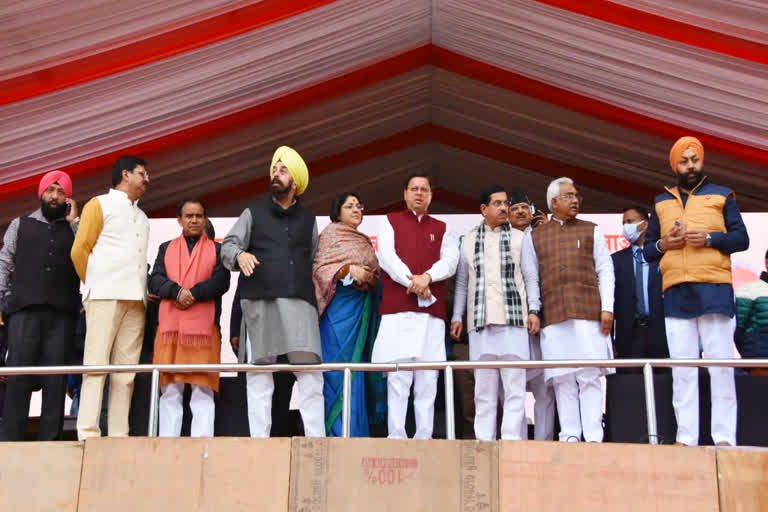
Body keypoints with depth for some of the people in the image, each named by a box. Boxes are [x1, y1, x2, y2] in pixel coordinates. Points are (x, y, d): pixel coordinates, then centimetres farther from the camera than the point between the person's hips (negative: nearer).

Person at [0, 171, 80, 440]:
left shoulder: (75, 229, 18)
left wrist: (75, 222, 3)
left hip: (62, 313, 0)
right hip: (24, 309, 0)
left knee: (56, 380, -4)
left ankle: (49, 442, -1)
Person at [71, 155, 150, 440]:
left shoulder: (142, 218, 26)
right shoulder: (100, 204, 9)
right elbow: (79, 250, 4)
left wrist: (145, 291, 8)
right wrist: (95, 285, 8)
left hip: (135, 299, 6)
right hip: (105, 296, -5)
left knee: (126, 369, -1)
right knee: (97, 364, -11)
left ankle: (118, 435, -3)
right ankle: (88, 434, -14)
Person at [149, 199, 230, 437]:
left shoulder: (217, 250, 16)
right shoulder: (166, 248, 22)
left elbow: (221, 282, 1)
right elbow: (155, 281, 8)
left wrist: (193, 294, -12)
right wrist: (177, 292, -11)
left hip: (204, 325, -2)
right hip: (169, 325, 2)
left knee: (203, 391, -6)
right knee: (170, 391, 0)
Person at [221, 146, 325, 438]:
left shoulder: (308, 220, 21)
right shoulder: (253, 213, 16)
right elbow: (228, 245, 8)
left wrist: (315, 296, 9)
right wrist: (240, 255, -15)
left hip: (299, 301, 1)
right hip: (260, 301, -1)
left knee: (310, 368, -9)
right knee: (259, 372, -3)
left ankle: (316, 438, -8)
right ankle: (259, 440, -1)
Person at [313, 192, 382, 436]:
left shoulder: (365, 241, 23)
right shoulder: (330, 233, 4)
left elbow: (375, 272, 25)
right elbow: (319, 267, -7)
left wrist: (371, 277, 4)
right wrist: (349, 270, -18)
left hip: (361, 306, 6)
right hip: (339, 304, -6)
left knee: (357, 365, 3)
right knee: (338, 364, -10)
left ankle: (355, 430, 4)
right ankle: (338, 430, -8)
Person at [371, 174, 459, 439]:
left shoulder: (442, 229, 21)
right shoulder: (390, 222, 16)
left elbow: (451, 260, 5)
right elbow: (386, 257, 1)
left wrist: (426, 276, -14)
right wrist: (411, 281, -12)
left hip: (432, 310, 2)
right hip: (397, 309, -2)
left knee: (428, 378, -2)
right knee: (398, 376, -8)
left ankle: (424, 437, 1)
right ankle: (396, 437, -8)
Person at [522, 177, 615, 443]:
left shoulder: (591, 231, 17)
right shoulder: (534, 237, 17)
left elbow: (605, 270, 11)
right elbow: (531, 277, 14)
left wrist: (607, 307, 0)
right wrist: (533, 310, 2)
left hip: (588, 311, -1)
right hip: (553, 316, 1)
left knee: (590, 377, -6)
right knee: (562, 379, -1)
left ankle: (593, 437, -3)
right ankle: (569, 436, 4)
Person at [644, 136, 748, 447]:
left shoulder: (721, 196, 13)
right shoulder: (661, 202, 20)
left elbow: (741, 238, 5)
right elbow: (648, 250, 20)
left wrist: (709, 238, -11)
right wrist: (662, 244, -2)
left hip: (714, 288, -2)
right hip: (676, 293, 3)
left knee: (721, 364, -5)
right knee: (682, 368, 0)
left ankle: (724, 438, -3)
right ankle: (685, 437, 2)